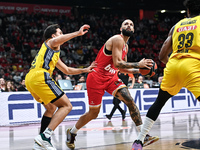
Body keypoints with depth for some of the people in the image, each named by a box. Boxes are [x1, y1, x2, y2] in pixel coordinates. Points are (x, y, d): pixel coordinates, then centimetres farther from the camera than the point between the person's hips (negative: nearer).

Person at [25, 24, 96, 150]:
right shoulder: (50, 42, 11)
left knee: (51, 108, 26)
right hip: (40, 76, -10)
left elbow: (67, 70, 43)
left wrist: (85, 70, 41)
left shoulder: (55, 53, 36)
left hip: (29, 80, 10)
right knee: (66, 106, -9)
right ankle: (45, 136, -21)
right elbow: (57, 41, -16)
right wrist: (78, 33, -18)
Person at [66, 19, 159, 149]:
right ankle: (72, 133, 27)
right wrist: (137, 65, -26)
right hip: (97, 77, -8)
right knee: (93, 113, 2)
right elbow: (117, 64, -25)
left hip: (111, 77, 8)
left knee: (130, 101, -13)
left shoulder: (125, 46, 13)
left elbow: (122, 68, 20)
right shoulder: (117, 40, -16)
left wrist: (138, 71, 8)